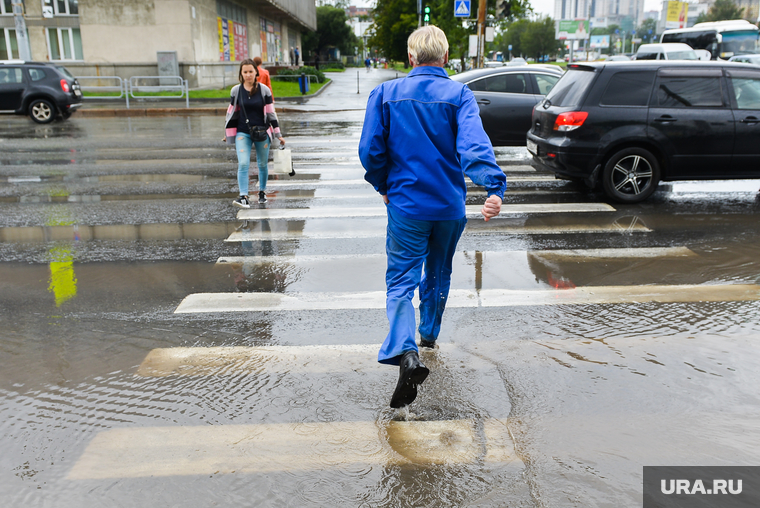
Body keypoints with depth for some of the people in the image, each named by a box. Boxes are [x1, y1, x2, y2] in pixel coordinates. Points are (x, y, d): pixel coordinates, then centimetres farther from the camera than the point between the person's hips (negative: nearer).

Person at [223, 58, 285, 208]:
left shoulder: (264, 90, -1)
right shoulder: (236, 91, 2)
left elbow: (271, 113, 1)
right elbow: (231, 113, 10)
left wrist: (278, 135, 0)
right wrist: (229, 133, 11)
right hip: (243, 133, 0)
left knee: (262, 164, 11)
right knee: (243, 164, -15)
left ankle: (262, 192, 31)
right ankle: (244, 196, -19)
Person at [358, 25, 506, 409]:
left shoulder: (386, 94, -2)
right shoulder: (460, 95, -5)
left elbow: (370, 150, -5)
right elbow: (473, 144, -24)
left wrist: (384, 186, 11)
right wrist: (494, 187, -35)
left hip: (406, 204, -1)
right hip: (450, 205, 2)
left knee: (401, 279, 0)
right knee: (438, 274, 22)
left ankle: (406, 351, -22)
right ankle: (429, 333, 42)